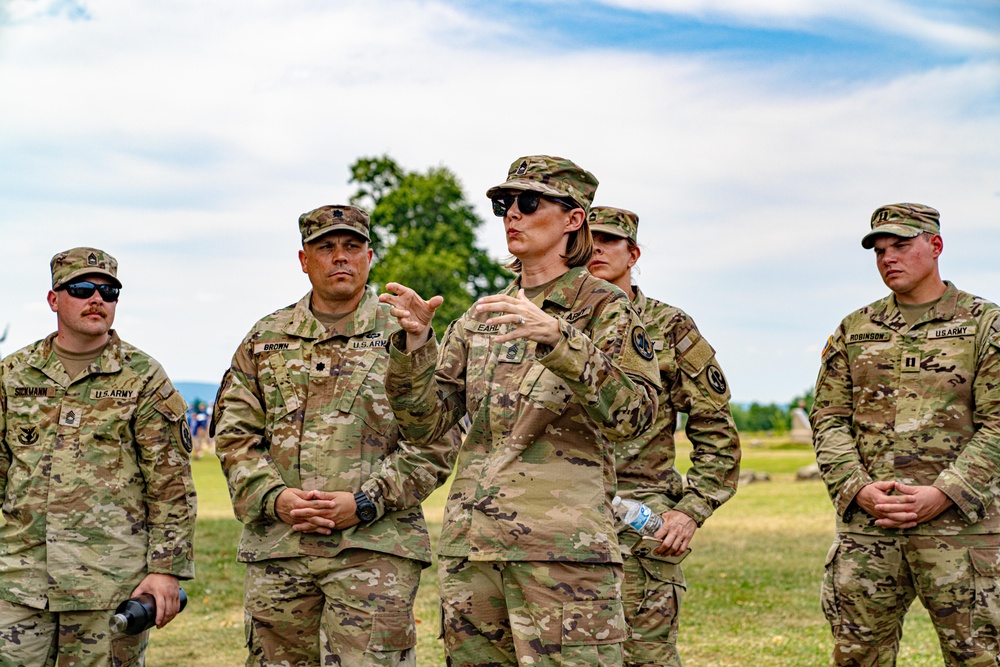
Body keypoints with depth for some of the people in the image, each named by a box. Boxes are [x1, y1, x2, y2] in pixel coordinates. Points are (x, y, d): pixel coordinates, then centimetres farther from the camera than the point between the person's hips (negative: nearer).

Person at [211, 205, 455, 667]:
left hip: (375, 546, -3)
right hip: (276, 545, 3)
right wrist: (275, 498, -7)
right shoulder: (265, 339, 14)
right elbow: (234, 434, 10)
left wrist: (362, 502, -12)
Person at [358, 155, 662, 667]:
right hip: (470, 540, 5)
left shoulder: (603, 307, 1)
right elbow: (425, 425, 10)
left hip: (563, 545, -5)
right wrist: (415, 341, -6)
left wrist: (556, 337, -25)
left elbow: (632, 416, -15)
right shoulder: (480, 319, 16)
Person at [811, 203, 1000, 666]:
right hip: (865, 525, 3)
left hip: (959, 521, -3)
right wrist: (858, 489, -8)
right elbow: (828, 419, 8)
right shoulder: (853, 331, 13)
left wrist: (943, 495, -15)